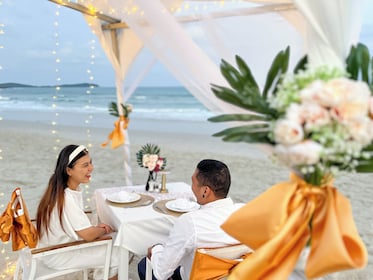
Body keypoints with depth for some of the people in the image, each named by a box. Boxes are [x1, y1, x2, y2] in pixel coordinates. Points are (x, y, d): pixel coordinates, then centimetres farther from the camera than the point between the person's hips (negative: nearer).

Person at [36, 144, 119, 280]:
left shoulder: (72, 189, -4)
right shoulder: (65, 198, -31)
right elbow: (89, 235, -28)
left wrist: (97, 227, -6)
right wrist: (104, 229, -8)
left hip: (63, 242, 8)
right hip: (58, 256, -8)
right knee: (118, 256, -7)